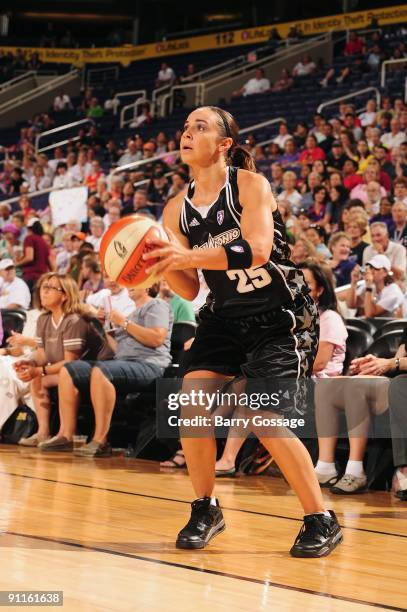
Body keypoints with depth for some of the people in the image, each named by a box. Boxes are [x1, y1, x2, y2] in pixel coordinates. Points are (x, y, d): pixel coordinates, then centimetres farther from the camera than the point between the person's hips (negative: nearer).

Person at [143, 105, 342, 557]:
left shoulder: (250, 185, -12)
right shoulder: (176, 210, 4)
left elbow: (257, 249, -29)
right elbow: (189, 290, 4)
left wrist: (189, 256, -35)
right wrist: (161, 262, -16)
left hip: (282, 318, -6)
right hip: (225, 317, 6)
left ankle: (321, 522, -6)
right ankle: (205, 510, 7)